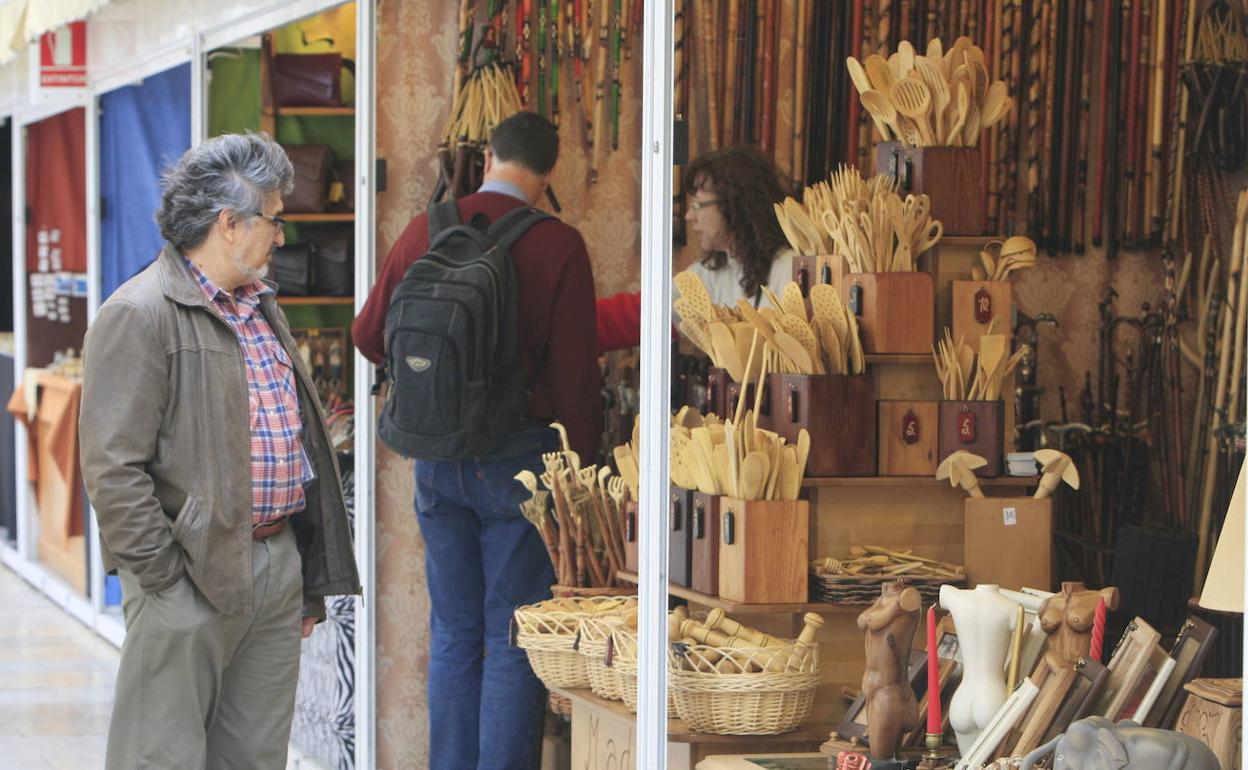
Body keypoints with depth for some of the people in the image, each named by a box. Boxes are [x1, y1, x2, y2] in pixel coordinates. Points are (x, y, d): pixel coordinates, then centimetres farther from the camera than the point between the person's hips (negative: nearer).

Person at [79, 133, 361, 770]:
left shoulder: (259, 307, 17)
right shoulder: (139, 315, -12)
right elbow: (112, 468, -16)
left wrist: (311, 578, 19)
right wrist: (164, 577, -17)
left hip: (280, 567, 8)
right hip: (193, 577, -8)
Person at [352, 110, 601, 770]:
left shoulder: (424, 231, 1)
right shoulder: (558, 246, -10)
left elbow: (368, 335, 12)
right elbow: (576, 372, -10)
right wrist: (581, 465, 1)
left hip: (437, 459, 4)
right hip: (518, 458, -4)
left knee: (453, 634, 13)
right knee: (512, 641, 2)